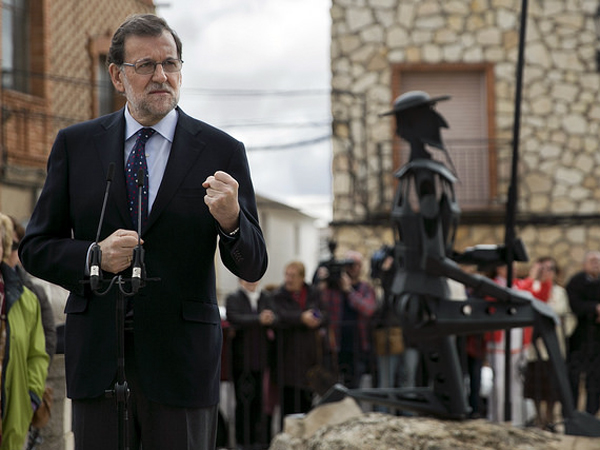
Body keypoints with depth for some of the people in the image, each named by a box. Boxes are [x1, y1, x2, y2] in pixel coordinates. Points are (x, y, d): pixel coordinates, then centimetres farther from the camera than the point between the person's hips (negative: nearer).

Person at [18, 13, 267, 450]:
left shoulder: (222, 151, 2)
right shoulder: (75, 145, 7)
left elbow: (252, 267, 1)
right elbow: (35, 248, 9)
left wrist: (231, 219, -20)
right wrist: (93, 256, -11)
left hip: (182, 358, -1)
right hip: (97, 357, 1)